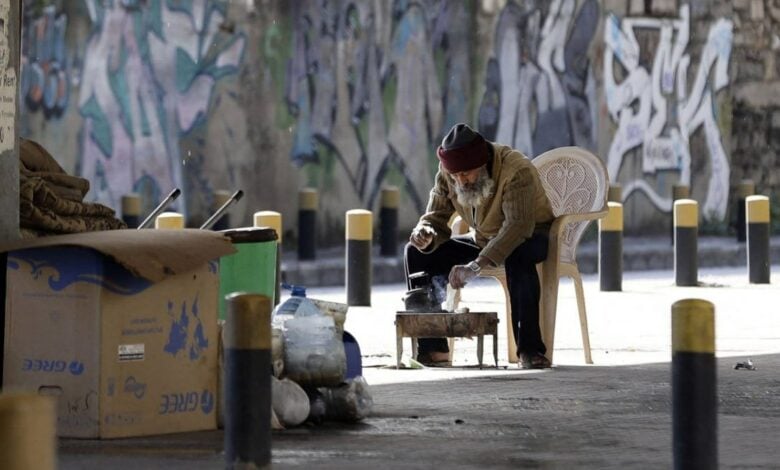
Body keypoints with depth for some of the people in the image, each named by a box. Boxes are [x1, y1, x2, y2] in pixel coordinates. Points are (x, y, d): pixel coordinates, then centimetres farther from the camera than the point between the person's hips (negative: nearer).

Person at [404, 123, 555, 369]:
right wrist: (425, 233, -34)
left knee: (517, 255, -42)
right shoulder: (447, 173, -11)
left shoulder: (517, 170, -31)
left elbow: (518, 225, -43)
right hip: (482, 240, 6)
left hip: (530, 238, -6)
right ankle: (432, 347, -7)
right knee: (416, 253, -9)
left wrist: (476, 266, -53)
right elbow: (436, 217, -7)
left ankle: (530, 350, -41)